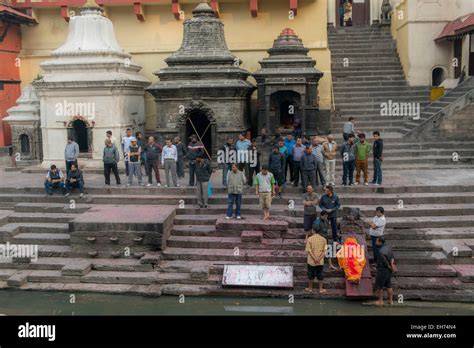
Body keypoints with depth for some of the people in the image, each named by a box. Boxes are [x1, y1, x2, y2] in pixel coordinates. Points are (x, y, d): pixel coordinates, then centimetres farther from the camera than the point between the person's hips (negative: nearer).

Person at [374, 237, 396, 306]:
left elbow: (385, 263, -23)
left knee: (379, 286, 7)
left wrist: (391, 268, -8)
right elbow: (392, 258, 2)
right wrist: (392, 265, -13)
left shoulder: (381, 252, -27)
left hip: (382, 270, -8)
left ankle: (380, 301, 15)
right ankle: (390, 300, 25)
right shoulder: (388, 248, 2)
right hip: (388, 271, 8)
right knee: (389, 285, 17)